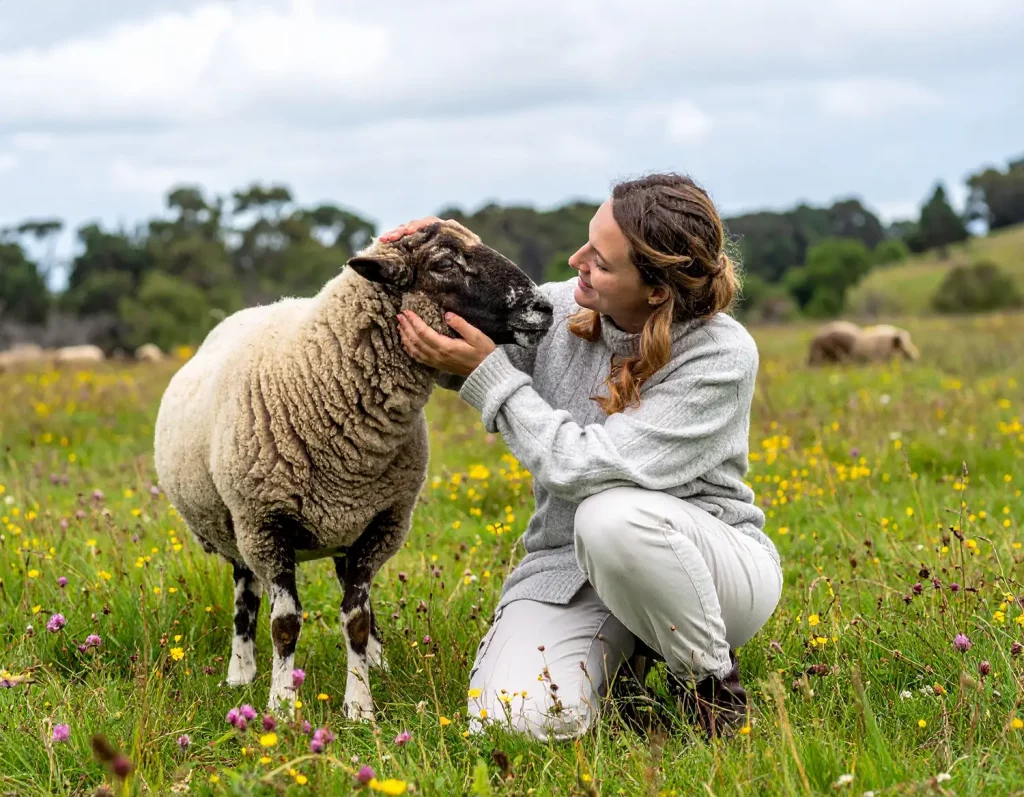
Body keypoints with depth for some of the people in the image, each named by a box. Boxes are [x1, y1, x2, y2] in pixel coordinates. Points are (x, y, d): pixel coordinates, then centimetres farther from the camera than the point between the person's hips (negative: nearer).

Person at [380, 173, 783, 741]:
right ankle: (617, 652, 12)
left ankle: (712, 679, -10)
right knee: (522, 717, -24)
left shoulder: (722, 358, -20)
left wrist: (487, 374, -22)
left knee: (614, 515, -39)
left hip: (708, 562, -4)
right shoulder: (561, 309, -6)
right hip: (567, 567, 4)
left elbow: (584, 468, -25)